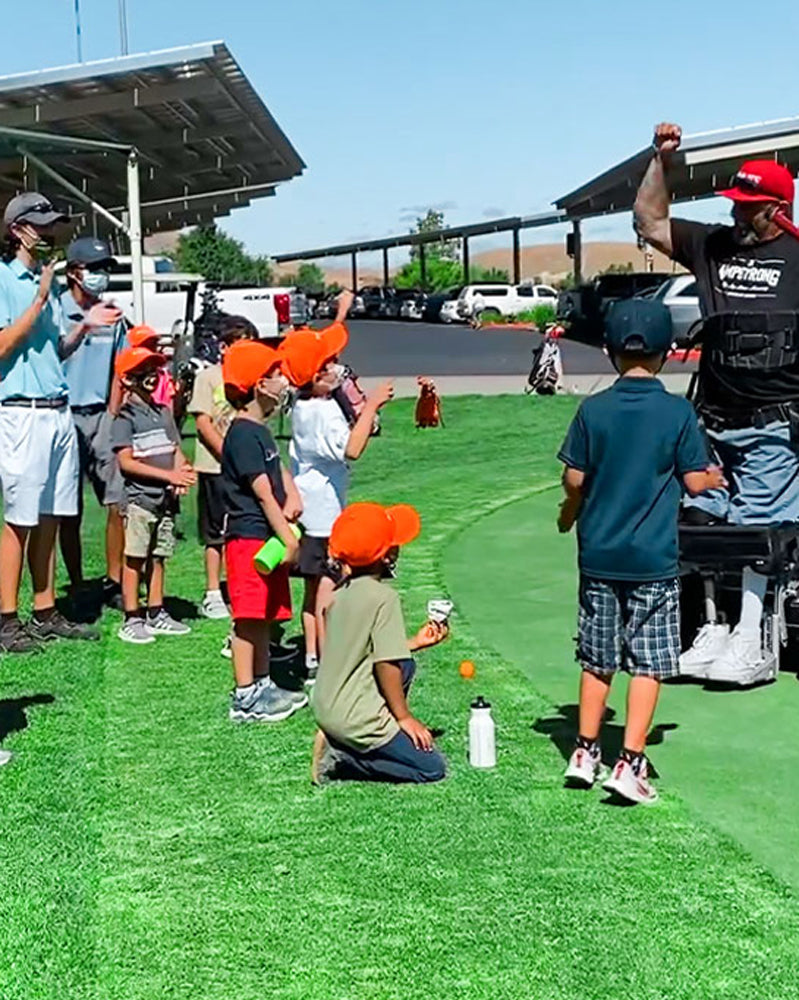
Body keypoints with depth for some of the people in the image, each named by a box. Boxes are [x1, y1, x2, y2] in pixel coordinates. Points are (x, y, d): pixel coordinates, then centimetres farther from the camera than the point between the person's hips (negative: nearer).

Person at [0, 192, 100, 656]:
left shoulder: (48, 282, 18)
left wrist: (83, 326, 7)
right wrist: (40, 300, -15)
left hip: (59, 411, 8)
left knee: (50, 519, 9)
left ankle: (46, 613, 15)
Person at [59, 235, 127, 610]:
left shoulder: (113, 315, 11)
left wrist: (112, 417, 8)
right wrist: (85, 327, -30)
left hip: (101, 415, 4)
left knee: (119, 502, -1)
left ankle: (114, 583, 9)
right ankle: (77, 589, 12)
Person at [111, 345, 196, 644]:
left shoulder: (163, 412, 15)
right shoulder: (125, 417, -6)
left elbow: (176, 450, 16)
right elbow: (125, 461, -13)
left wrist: (183, 473, -7)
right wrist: (169, 475, -18)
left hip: (166, 497, 7)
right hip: (139, 497, -7)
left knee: (158, 557, 12)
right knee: (134, 558, -3)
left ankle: (156, 614, 21)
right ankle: (132, 619, 2)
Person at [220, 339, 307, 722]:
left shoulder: (259, 430, 15)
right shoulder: (243, 435, -16)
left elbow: (279, 468, 21)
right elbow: (263, 493, -19)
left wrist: (292, 496, -1)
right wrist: (289, 539, -19)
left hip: (266, 537, 10)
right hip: (249, 537, -10)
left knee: (264, 617, 16)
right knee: (248, 619, -5)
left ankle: (263, 686, 26)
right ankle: (245, 697, 0)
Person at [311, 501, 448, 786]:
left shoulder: (341, 592, 8)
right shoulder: (383, 597, -17)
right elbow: (386, 664, -19)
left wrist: (416, 642, 21)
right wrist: (404, 717, -9)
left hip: (325, 707, 8)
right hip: (356, 718, -8)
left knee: (406, 666, 27)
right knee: (433, 768, 1)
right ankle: (343, 758, -6)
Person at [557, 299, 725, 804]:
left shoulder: (594, 409, -4)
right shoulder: (679, 412, -8)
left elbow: (575, 479, -1)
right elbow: (694, 480, -4)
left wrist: (570, 514, 19)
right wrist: (714, 479, 19)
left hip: (599, 555, 3)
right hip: (654, 559, -3)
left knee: (598, 660, 15)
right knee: (648, 664, 4)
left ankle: (585, 752, 22)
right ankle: (630, 763, 1)